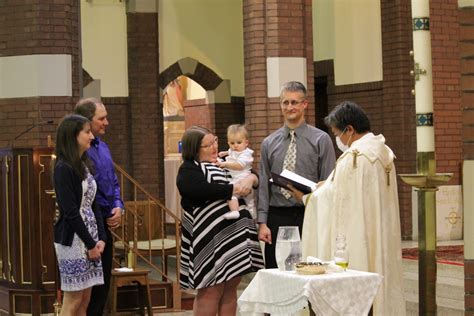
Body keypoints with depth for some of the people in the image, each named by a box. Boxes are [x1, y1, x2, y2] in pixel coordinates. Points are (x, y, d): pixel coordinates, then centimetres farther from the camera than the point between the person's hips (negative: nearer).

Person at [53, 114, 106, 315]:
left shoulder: (84, 165, 12)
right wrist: (90, 244, -13)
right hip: (73, 241, -8)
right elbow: (71, 212, -17)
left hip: (89, 239, 8)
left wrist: (100, 238, 0)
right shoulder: (63, 169, -13)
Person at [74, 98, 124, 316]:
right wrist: (104, 214, -13)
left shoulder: (102, 146, 12)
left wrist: (118, 207, 3)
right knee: (90, 289, -2)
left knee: (103, 282, 14)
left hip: (105, 224, 9)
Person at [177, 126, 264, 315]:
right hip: (210, 237, -7)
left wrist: (250, 179, -7)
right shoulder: (188, 171, -5)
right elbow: (206, 190, -24)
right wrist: (236, 189, -16)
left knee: (230, 288, 7)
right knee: (212, 291, -7)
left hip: (235, 233, 7)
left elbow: (254, 176, 16)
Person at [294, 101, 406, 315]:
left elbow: (334, 197, -12)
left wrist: (304, 196, 5)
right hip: (382, 239, 9)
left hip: (357, 240, -9)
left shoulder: (353, 156, -18)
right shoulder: (384, 152, 9)